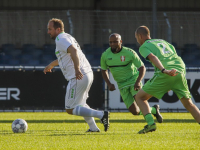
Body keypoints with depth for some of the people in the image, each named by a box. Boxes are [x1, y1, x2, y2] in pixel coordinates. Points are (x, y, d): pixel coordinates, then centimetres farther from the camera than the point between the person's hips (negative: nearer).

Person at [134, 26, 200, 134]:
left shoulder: (143, 47, 12)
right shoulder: (162, 41, 30)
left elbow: (153, 58, -9)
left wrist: (164, 70, -25)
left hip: (165, 75, -5)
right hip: (180, 71, 5)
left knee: (140, 97, 8)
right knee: (188, 104, 13)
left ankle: (150, 123, -9)